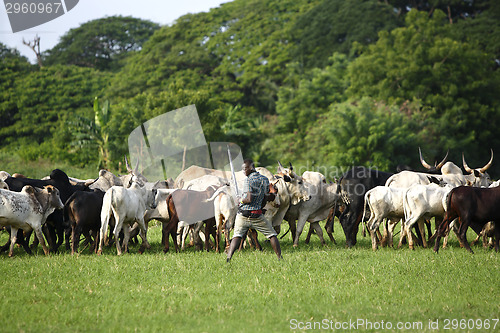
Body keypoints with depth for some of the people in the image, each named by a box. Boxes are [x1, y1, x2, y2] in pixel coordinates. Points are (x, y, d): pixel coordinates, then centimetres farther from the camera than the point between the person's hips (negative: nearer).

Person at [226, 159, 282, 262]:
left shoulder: (249, 180, -11)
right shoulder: (265, 180, 7)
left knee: (237, 236, 5)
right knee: (272, 235, 11)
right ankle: (280, 257, 7)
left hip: (242, 214, -3)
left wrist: (241, 200, 0)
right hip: (256, 215, 3)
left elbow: (249, 199, -19)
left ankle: (228, 258, -9)